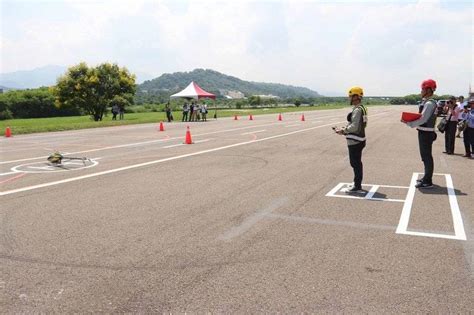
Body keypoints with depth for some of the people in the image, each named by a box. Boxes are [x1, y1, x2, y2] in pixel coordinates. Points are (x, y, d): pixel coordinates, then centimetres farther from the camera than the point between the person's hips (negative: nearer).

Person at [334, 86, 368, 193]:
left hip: (355, 141, -10)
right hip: (358, 140, 10)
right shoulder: (361, 108, 13)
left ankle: (357, 186, 5)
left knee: (355, 163, -2)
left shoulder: (357, 110, -19)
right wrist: (344, 129, 9)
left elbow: (354, 127, -25)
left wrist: (343, 130, -13)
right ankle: (357, 184, 28)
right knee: (357, 163, 17)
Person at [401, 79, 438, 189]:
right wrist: (410, 121, 4)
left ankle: (427, 182, 1)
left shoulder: (429, 103, -17)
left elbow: (423, 119, -22)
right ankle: (427, 178, 29)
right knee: (426, 157, 18)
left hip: (425, 133, -10)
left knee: (427, 157, -4)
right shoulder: (427, 102, 13)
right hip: (424, 132, 10)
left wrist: (409, 123, -19)